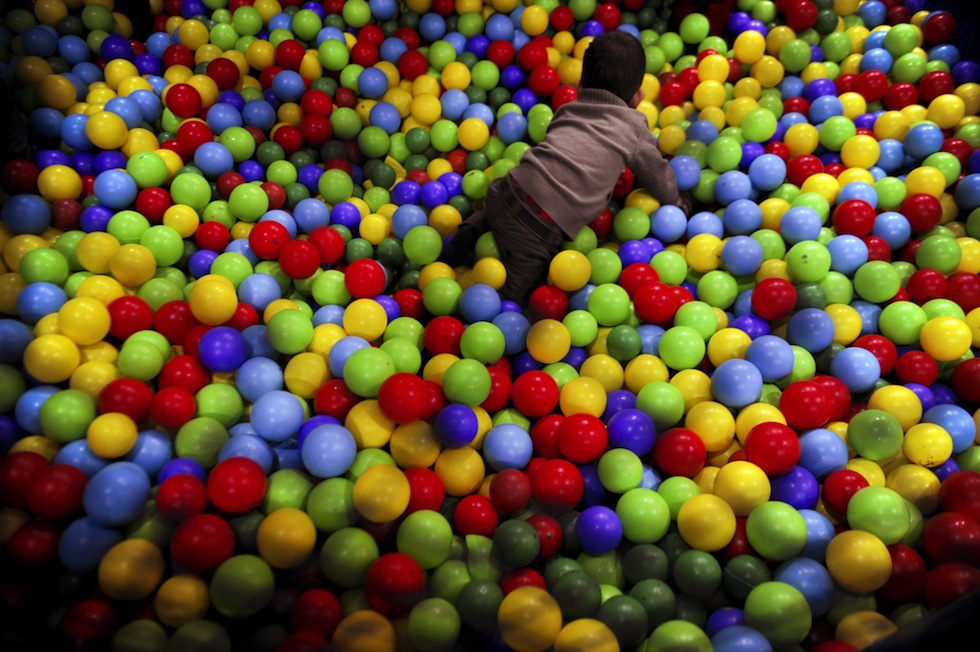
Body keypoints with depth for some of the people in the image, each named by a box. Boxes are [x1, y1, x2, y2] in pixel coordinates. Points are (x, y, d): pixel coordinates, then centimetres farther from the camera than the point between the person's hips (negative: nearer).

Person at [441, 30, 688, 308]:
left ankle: (474, 230, 15)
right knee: (516, 295, 7)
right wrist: (677, 204, 43)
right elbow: (658, 176, 25)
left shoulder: (567, 110, 24)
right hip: (540, 230, -5)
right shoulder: (634, 126, 13)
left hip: (509, 191, 5)